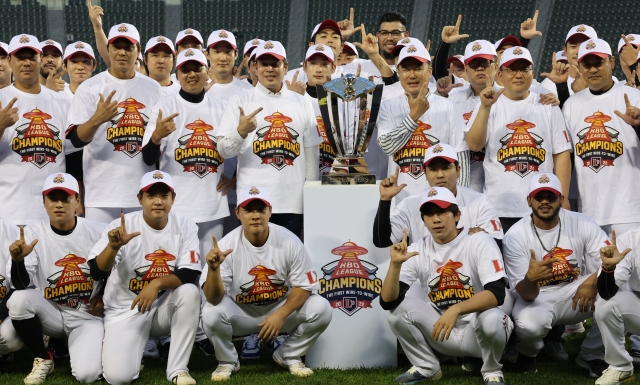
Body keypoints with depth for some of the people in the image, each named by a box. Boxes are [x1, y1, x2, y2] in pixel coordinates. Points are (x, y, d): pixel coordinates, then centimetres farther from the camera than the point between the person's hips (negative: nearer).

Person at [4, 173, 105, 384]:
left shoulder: (98, 232, -9)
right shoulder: (32, 233, -9)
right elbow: (21, 285, -17)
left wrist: (104, 296, -7)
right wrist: (18, 260, -36)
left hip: (87, 316, -1)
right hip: (50, 313, 2)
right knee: (19, 299, -31)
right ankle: (43, 358, -5)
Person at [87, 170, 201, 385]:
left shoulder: (185, 228, -7)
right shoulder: (123, 225, -13)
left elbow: (190, 275, -14)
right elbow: (96, 273, -21)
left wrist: (157, 283, -32)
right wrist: (113, 246, -40)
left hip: (164, 308, 2)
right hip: (125, 311, -2)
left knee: (189, 292, -30)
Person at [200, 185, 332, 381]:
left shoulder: (288, 241, -15)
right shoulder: (227, 245, -20)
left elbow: (305, 285, -9)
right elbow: (213, 298, -26)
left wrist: (280, 315, -22)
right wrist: (213, 268, -46)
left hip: (281, 308, 1)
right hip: (240, 314, -1)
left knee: (321, 309, -23)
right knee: (211, 313, -31)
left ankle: (288, 356, 5)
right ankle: (227, 362, 1)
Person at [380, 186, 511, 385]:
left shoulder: (480, 241, -14)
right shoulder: (418, 249, -4)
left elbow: (497, 293, -26)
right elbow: (387, 302, -12)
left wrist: (455, 310, -40)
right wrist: (395, 264, -29)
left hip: (476, 329, -3)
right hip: (441, 329, 3)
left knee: (491, 318, -35)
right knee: (397, 308, -17)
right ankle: (426, 367, 4)